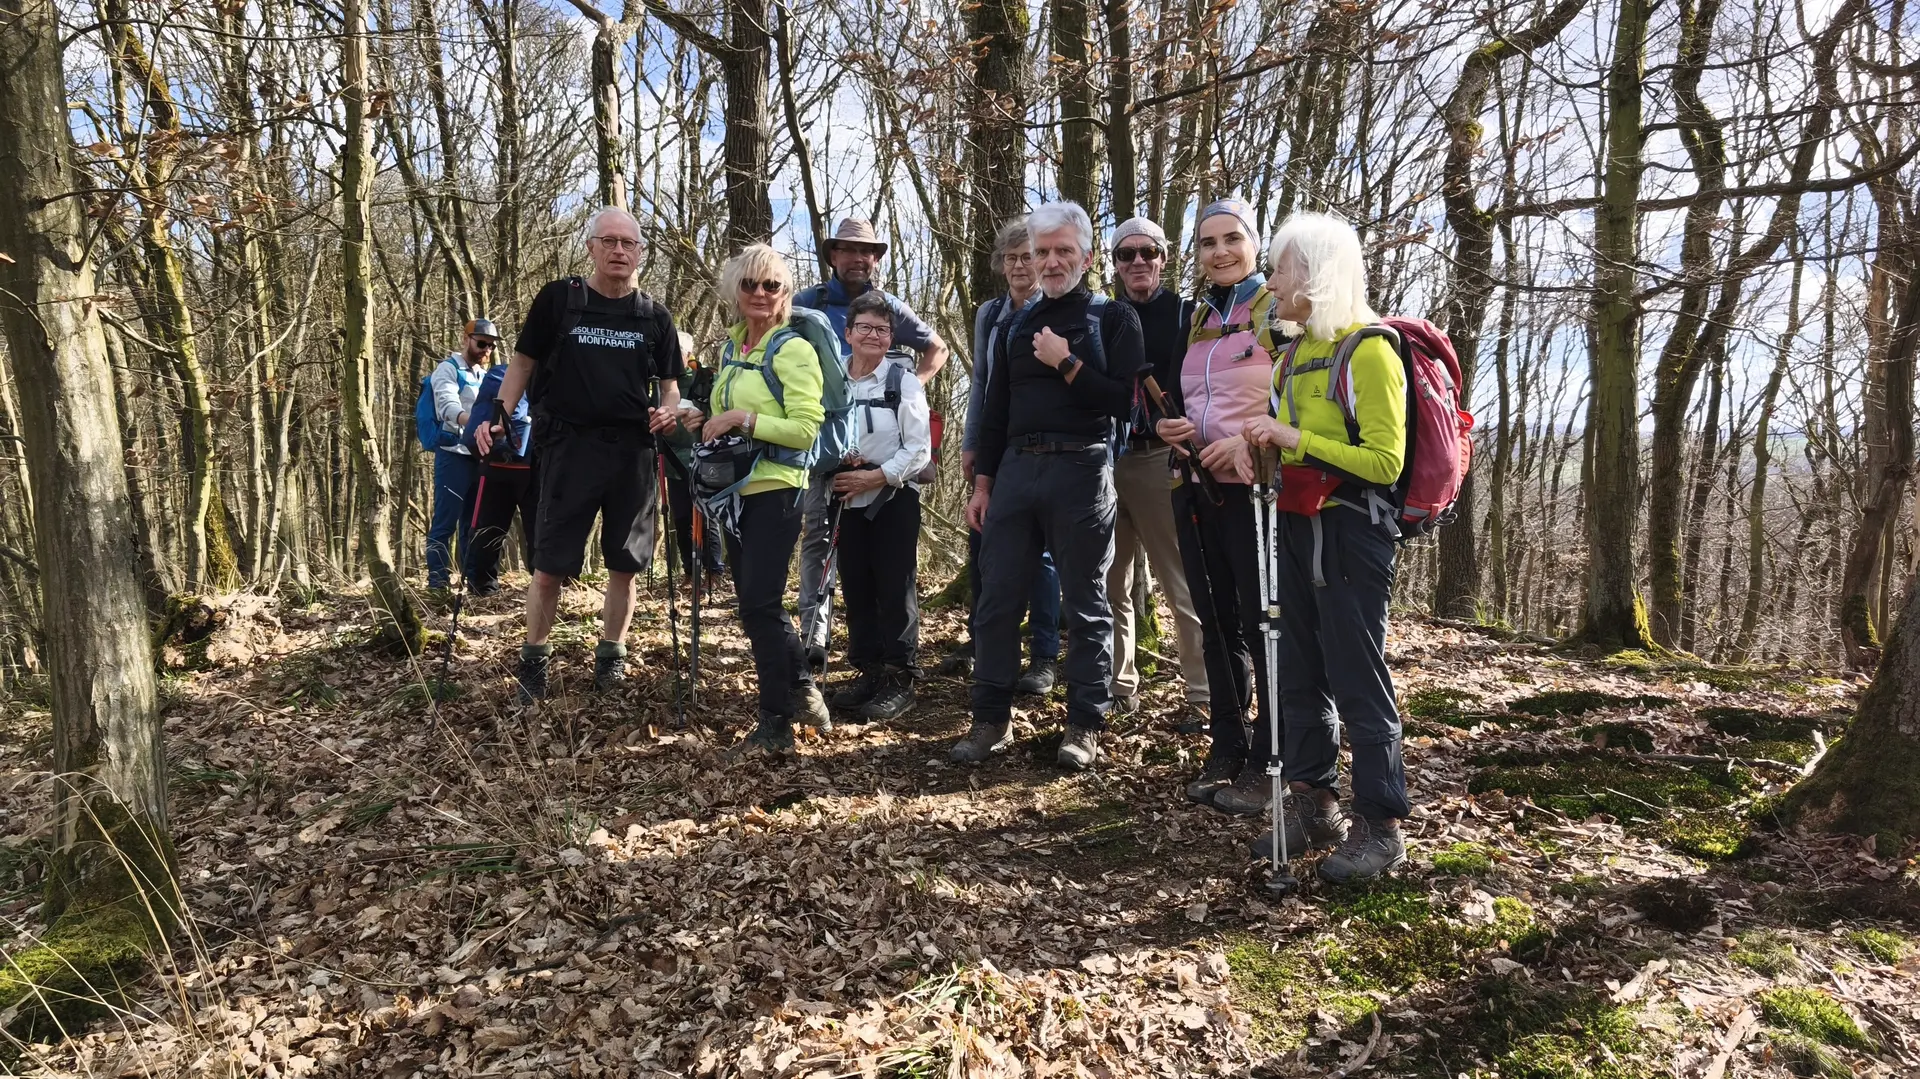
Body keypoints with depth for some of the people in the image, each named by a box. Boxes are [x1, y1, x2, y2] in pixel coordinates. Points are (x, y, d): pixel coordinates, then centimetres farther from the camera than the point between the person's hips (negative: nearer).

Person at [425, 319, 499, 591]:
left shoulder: (485, 376, 21)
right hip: (454, 455, -7)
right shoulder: (448, 369, -2)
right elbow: (448, 406, -19)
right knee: (446, 522, -7)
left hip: (480, 456, 7)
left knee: (474, 523, 11)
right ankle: (438, 582, -5)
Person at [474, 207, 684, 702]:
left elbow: (669, 383, 14)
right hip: (569, 445, -2)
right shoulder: (558, 299, 2)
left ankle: (611, 654, 23)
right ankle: (533, 660, 15)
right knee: (550, 563, -1)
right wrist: (499, 417, -6)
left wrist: (669, 411, -8)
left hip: (633, 451, 2)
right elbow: (523, 361, 7)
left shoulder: (655, 317, 8)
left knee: (624, 563, 8)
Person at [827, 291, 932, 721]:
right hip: (850, 500, 5)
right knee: (855, 586, 9)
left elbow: (919, 449, -8)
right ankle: (869, 671, 21)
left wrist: (876, 477, -17)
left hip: (894, 498, -5)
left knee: (895, 589, -3)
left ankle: (900, 679, 6)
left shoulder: (903, 381, -3)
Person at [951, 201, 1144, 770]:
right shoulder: (1020, 323, 17)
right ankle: (992, 718, 16)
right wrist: (982, 483, 12)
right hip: (1015, 469, 5)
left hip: (1080, 471, -5)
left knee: (1085, 604, 3)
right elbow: (996, 408, 17)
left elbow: (1123, 400, -8)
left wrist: (1066, 364, -11)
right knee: (997, 599, 4)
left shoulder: (1114, 318, 3)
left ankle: (1085, 724, 13)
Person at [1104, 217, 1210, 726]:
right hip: (1105, 459, 4)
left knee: (1184, 585, -2)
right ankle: (1119, 685, 19)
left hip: (1160, 459, -4)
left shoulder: (1185, 314, 4)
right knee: (1110, 585, 8)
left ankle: (1204, 695, 5)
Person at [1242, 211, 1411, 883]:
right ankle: (1315, 805, 24)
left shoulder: (1368, 351, -12)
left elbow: (1385, 462, -17)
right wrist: (1265, 442, 10)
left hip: (1351, 534, -8)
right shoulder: (1297, 354, 13)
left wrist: (1297, 439, -21)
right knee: (1299, 674, 12)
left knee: (1359, 681, -3)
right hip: (1297, 529, 8)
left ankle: (1381, 827, 9)